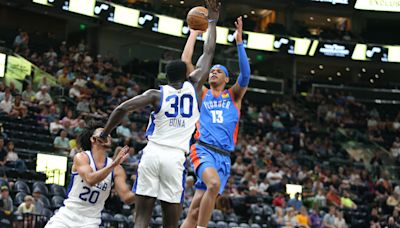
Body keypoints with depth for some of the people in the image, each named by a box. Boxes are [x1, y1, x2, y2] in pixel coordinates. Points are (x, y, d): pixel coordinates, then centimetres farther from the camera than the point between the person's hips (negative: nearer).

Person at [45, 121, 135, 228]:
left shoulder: (116, 169, -1)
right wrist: (113, 164, -36)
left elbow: (126, 198, -6)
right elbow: (90, 180, -28)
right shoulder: (81, 157, -10)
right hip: (67, 215, -2)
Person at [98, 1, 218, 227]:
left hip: (152, 154, 1)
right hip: (175, 158, 0)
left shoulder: (157, 94, 6)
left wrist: (104, 135, 7)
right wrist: (212, 21, 29)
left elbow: (122, 109, -6)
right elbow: (209, 53, 19)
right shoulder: (194, 87, 8)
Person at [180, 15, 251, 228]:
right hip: (203, 150, -2)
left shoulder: (233, 96, 20)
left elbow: (245, 75, 2)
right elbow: (186, 61, 12)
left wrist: (239, 41, -5)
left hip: (224, 156, 2)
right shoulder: (201, 94, 17)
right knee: (214, 184, -33)